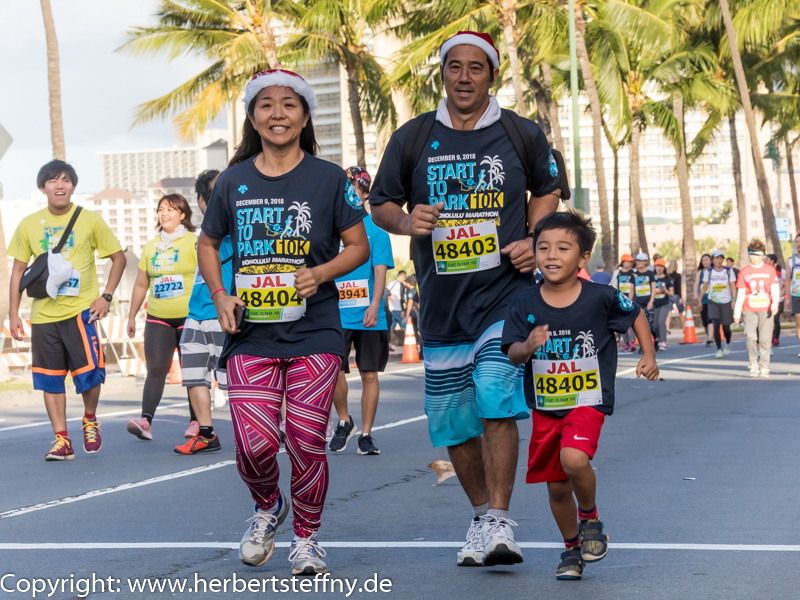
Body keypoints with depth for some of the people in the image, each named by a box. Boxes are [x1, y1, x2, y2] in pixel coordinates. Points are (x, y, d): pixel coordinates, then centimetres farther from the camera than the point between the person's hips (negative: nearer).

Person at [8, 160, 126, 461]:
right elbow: (18, 270, 10)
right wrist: (13, 314, 4)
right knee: (50, 379, 4)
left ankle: (90, 420, 18)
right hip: (43, 314, 3)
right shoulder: (29, 225, 5)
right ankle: (62, 440, 14)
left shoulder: (90, 220, 0)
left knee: (89, 373, -11)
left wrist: (106, 296, -5)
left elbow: (118, 258, 6)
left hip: (80, 309, -2)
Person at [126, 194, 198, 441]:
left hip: (189, 317, -4)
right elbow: (141, 285, 21)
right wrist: (132, 317, 20)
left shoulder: (194, 242, 0)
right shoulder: (151, 247, 15)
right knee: (155, 369, -7)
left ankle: (196, 421, 12)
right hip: (157, 319, 4)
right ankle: (146, 420, -18)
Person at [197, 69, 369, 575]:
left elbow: (359, 247, 6)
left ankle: (306, 537, 19)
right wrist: (220, 296, 5)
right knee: (255, 443, -9)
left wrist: (322, 273, -13)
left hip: (315, 330, -1)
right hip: (251, 332, 1)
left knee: (307, 443, -4)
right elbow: (209, 242, 21)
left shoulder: (328, 178, 2)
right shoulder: (234, 181, 8)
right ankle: (268, 507, 24)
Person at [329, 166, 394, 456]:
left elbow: (380, 271, -6)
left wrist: (374, 305, -20)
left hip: (368, 316, -1)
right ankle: (344, 422, 14)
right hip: (336, 315, 1)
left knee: (370, 374, 3)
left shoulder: (375, 229, 1)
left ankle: (366, 434, 13)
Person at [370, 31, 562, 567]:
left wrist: (533, 240, 0)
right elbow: (382, 203, 12)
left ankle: (499, 522, -14)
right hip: (441, 301, 3)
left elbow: (547, 190, 18)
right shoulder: (413, 139, 5)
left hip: (505, 291, -3)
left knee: (497, 402, -19)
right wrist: (406, 221, -10)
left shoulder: (523, 135, 3)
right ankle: (482, 514, 27)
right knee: (452, 421, 7)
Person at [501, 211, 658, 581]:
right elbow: (512, 353, -8)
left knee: (574, 459, -28)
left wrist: (649, 357, 6)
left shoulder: (600, 298, -9)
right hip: (545, 407, 3)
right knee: (556, 485, 10)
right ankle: (571, 548, 34)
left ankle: (591, 517, 2)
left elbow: (636, 315, 9)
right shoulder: (526, 303, -5)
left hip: (588, 401, -3)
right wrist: (527, 348, -29)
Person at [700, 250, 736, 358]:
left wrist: (734, 300, -13)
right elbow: (704, 287, 10)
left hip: (726, 302, 0)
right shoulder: (709, 272, 4)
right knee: (716, 325, -14)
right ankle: (719, 349, -11)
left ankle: (728, 343, 37)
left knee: (726, 327, 7)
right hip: (713, 302, 0)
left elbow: (733, 286, -2)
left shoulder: (728, 271, 1)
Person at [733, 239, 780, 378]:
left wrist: (775, 304, -17)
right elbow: (740, 294, 8)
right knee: (751, 336, -15)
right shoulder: (744, 272, 7)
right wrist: (737, 313, 5)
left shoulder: (770, 270, 5)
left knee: (765, 339, -1)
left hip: (765, 309, 0)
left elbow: (774, 289, 1)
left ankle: (764, 367, 8)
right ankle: (754, 364, -1)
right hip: (749, 310, 0)